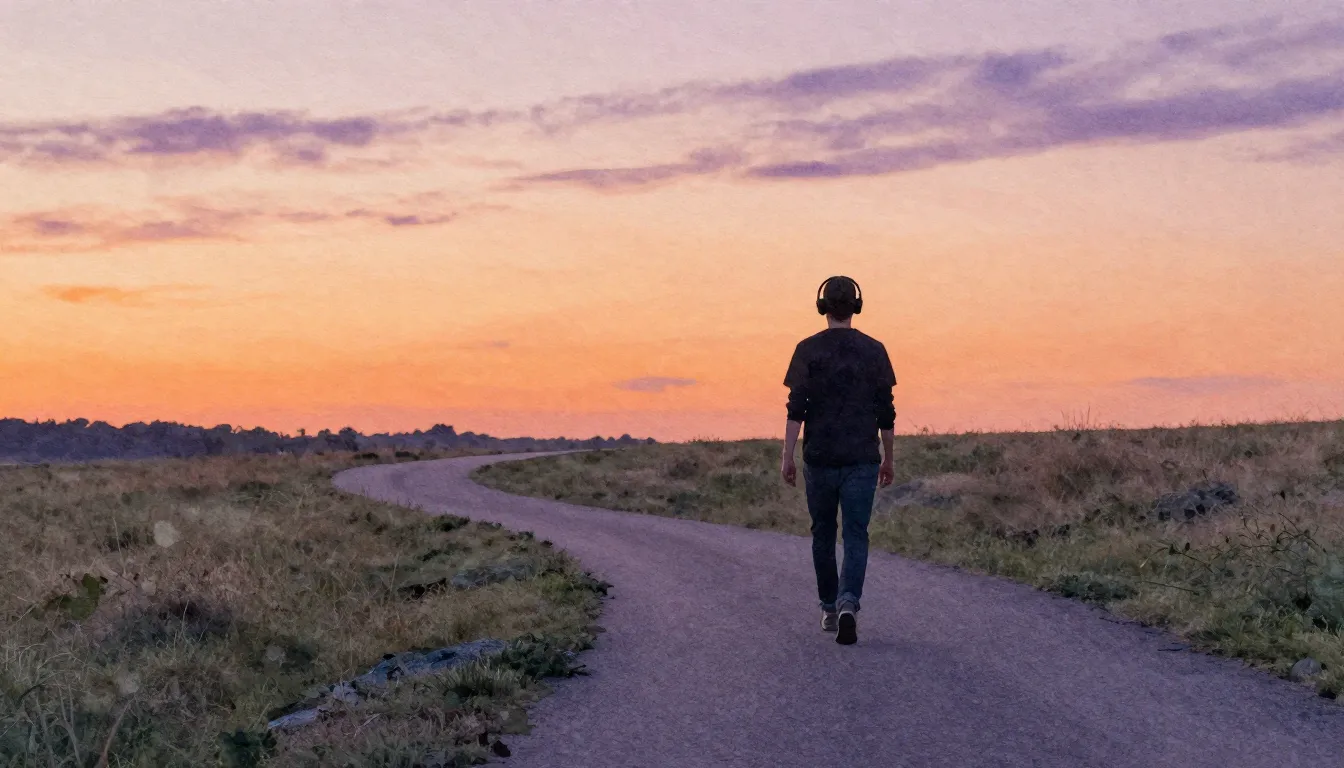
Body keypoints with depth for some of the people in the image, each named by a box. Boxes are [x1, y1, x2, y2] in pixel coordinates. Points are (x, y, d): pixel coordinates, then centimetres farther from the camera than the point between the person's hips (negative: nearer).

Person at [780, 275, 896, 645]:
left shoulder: (808, 350, -2)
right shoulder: (874, 350, 1)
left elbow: (796, 408, -9)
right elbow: (886, 411, 2)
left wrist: (787, 456, -6)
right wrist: (888, 458, 12)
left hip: (818, 458, 0)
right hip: (862, 461, 0)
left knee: (823, 533, 16)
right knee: (855, 537, 0)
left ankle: (829, 609, 24)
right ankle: (848, 603, -22)